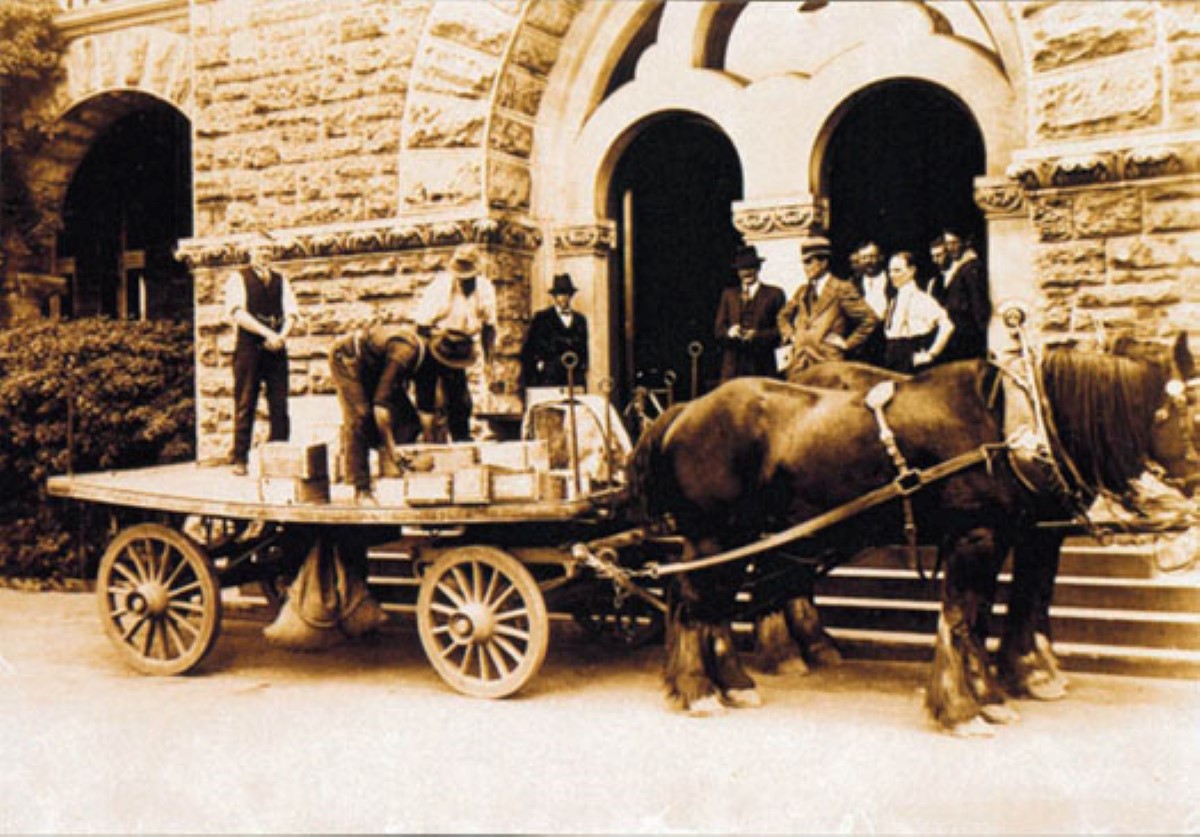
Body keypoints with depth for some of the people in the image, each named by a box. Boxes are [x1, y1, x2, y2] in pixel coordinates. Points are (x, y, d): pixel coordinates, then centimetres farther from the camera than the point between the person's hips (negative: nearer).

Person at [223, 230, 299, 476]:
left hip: (276, 347, 4)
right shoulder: (238, 278, 6)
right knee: (245, 404, -3)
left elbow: (291, 313, 10)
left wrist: (281, 335, -10)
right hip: (248, 347, -4)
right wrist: (267, 333, -16)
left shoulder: (280, 280, 19)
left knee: (280, 405, 1)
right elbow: (238, 313, -7)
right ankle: (240, 460, 0)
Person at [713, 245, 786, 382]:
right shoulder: (728, 294, 19)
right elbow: (718, 329, 13)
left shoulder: (774, 294, 9)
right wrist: (729, 332, -10)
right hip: (733, 364, 2)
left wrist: (757, 335, -13)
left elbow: (781, 330, 1)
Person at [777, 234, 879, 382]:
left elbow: (870, 319, -6)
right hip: (799, 363, 5)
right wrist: (789, 335, 17)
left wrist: (847, 343, -5)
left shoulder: (841, 289, -2)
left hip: (827, 364, -5)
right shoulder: (803, 291, 17)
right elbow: (784, 315, 33)